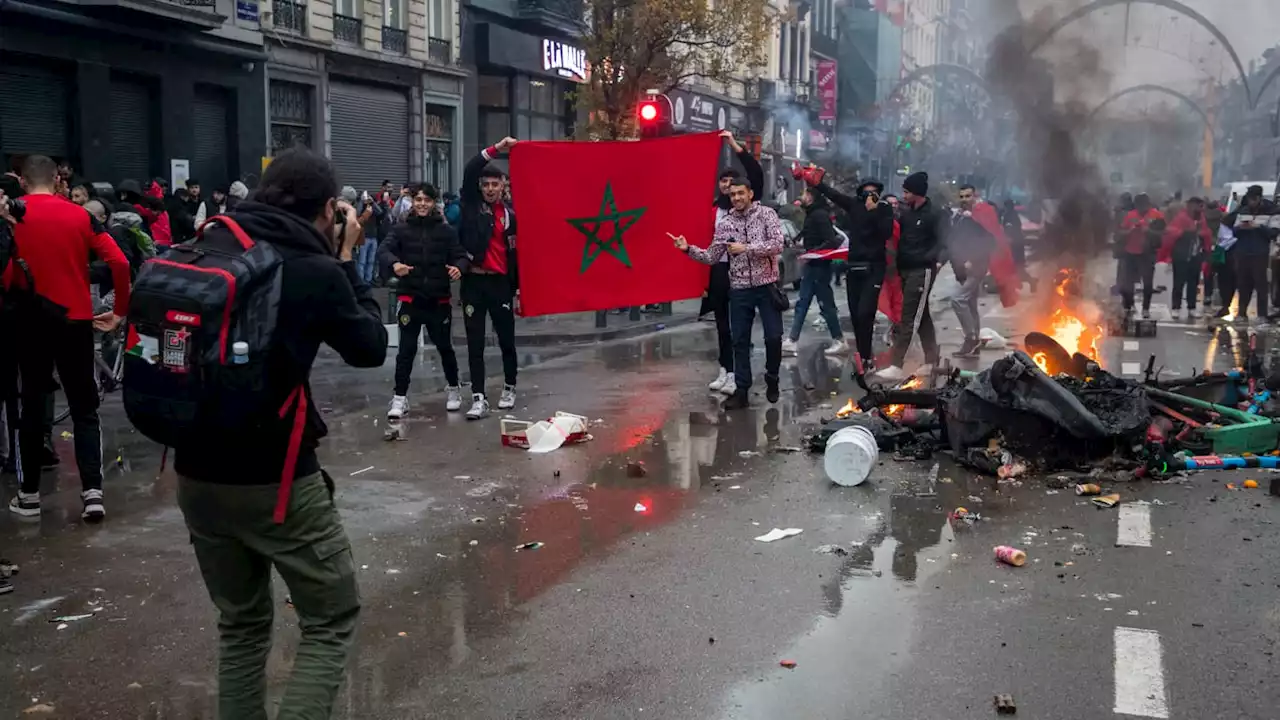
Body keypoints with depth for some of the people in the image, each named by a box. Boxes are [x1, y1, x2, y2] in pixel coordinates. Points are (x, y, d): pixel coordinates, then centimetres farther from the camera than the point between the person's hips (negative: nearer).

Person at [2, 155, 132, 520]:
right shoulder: (79, 215, 1)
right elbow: (120, 263, -7)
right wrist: (120, 311, 2)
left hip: (30, 320, 0)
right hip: (75, 319, 0)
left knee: (33, 404, 11)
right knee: (84, 407, 7)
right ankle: (92, 491, -4)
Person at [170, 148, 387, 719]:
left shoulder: (209, 247, 4)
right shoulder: (317, 271, -11)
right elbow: (371, 347, 3)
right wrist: (346, 260, 8)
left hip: (196, 474, 6)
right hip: (276, 480, -6)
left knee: (241, 622, 21)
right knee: (331, 621, 9)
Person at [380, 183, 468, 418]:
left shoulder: (446, 230, 2)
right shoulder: (402, 229, -1)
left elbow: (460, 255, -2)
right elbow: (383, 250, -13)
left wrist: (459, 267, -27)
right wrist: (394, 264, -36)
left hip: (439, 299, 1)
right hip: (410, 298, -1)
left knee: (444, 346, 13)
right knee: (406, 349, -1)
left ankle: (453, 388, 32)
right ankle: (400, 397, 7)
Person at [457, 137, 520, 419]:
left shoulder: (511, 214, 5)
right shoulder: (471, 205, 4)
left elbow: (516, 254, 6)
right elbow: (469, 172, -11)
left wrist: (519, 290, 2)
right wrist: (495, 149, -18)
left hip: (500, 282, 0)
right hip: (473, 282, 0)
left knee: (506, 339, 8)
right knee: (475, 343, 1)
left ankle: (509, 388, 25)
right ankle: (478, 398, 2)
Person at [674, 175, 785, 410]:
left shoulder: (766, 214, -3)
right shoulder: (724, 223, 5)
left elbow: (777, 245, -14)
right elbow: (712, 257, 7)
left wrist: (746, 248, -20)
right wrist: (688, 249, -7)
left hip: (766, 286, -2)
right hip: (739, 290, 3)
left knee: (773, 337, -2)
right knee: (740, 341, 3)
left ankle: (772, 381, 22)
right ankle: (742, 391, 10)